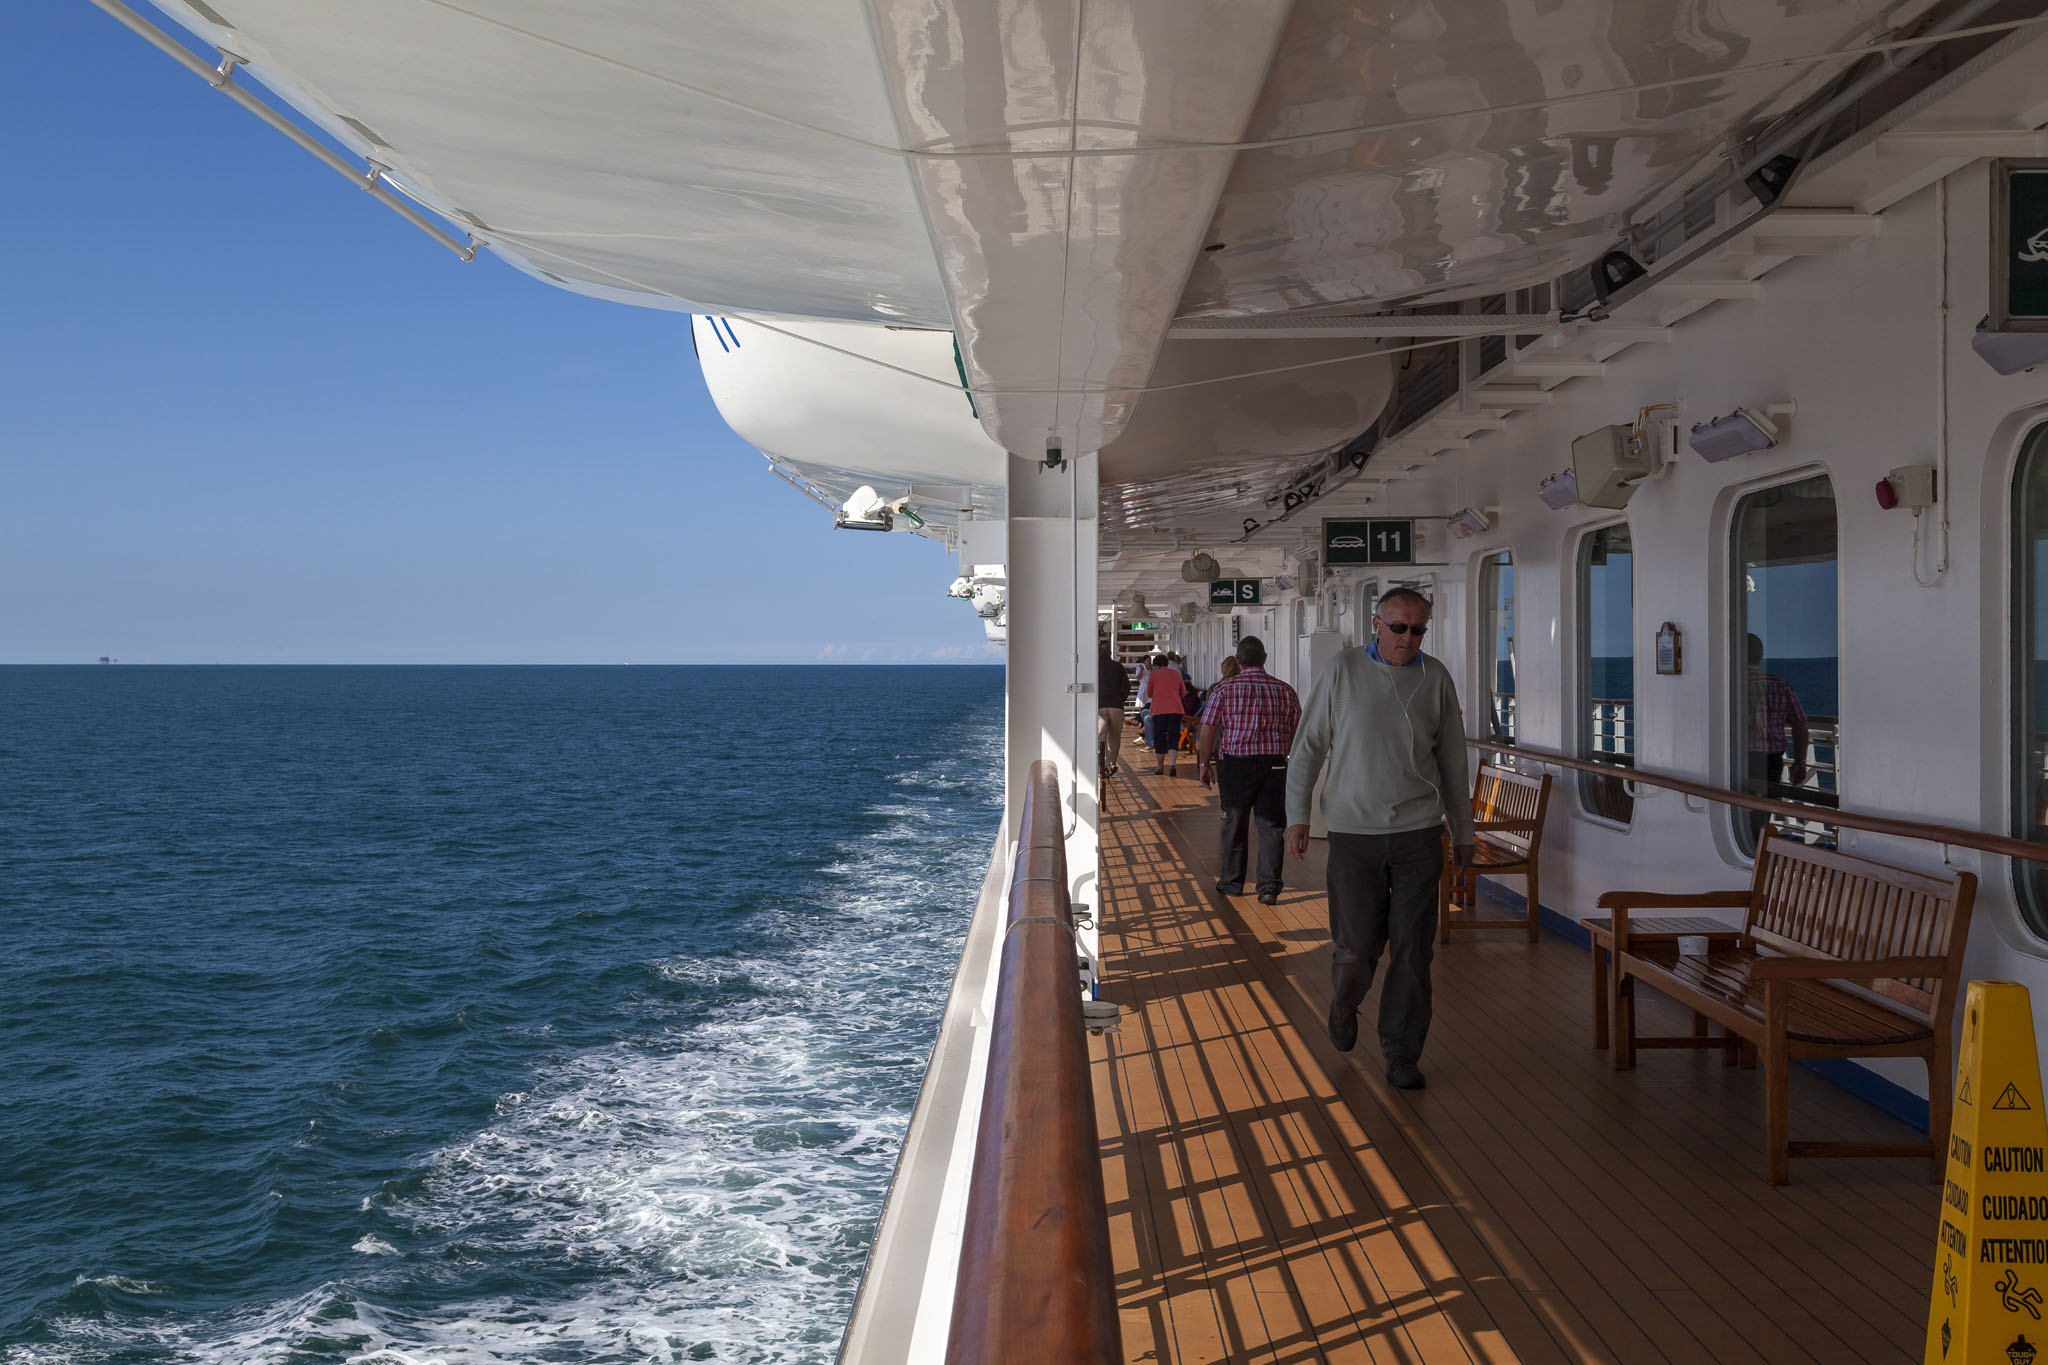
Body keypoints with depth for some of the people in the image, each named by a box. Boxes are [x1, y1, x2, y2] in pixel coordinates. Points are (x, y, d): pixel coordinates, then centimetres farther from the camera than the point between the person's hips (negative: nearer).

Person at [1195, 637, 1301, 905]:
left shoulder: (1225, 688, -4)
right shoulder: (1285, 691, 4)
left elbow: (1207, 730, -6)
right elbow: (1296, 732, 9)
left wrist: (1205, 764, 4)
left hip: (1235, 764, -1)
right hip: (1275, 764, 1)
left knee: (1235, 823, 12)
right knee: (1270, 825, 5)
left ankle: (1232, 882, 23)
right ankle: (1269, 886, -3)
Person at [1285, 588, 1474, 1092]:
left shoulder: (1435, 678, 5)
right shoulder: (1343, 671, 0)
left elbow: (1452, 760, 14)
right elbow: (1308, 746, 4)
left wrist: (1462, 828, 17)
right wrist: (1297, 814, -1)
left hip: (1419, 833, 2)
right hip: (1354, 832, -1)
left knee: (1413, 949, 0)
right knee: (1357, 946, -1)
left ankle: (1402, 1054, 13)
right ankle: (1344, 1005, 33)